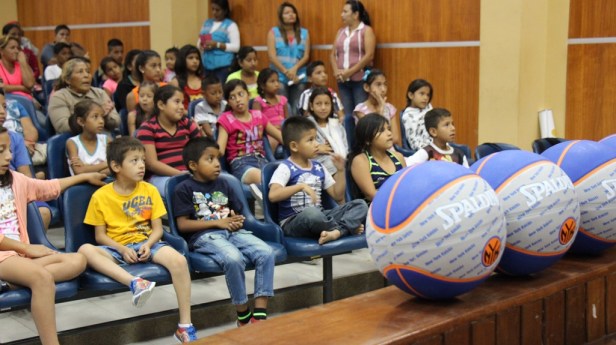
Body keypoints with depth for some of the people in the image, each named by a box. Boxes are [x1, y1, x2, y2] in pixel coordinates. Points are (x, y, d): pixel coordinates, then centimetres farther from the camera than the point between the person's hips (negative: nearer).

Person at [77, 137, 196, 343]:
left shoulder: (150, 190, 5)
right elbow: (100, 235, 0)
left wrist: (148, 245, -17)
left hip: (146, 244, 1)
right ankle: (134, 282, -44)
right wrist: (123, 249, -18)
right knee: (85, 250, -32)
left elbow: (157, 228, 4)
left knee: (179, 260, -30)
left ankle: (185, 326, -24)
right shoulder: (101, 196, -1)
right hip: (117, 248, -1)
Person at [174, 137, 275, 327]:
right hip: (204, 236, -6)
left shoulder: (222, 185, 23)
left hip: (232, 232, 6)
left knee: (266, 252, -22)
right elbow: (182, 225, -4)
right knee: (234, 258, -37)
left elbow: (238, 213, 29)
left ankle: (260, 314, -23)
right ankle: (243, 315, -19)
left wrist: (238, 221, 2)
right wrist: (217, 222, -10)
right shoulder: (184, 189, 4)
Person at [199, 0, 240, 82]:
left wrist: (217, 45, -18)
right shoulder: (206, 23, 16)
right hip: (207, 65, 5)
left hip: (223, 66, -5)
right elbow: (199, 42, 19)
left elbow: (236, 47, -9)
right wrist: (202, 46, -5)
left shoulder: (231, 25, -1)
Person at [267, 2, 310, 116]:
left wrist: (295, 68, -13)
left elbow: (306, 56, 4)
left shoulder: (304, 33, 12)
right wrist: (286, 72, -10)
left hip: (299, 77, 2)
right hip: (279, 77, -2)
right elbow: (272, 56, -3)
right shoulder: (273, 32, 6)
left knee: (297, 110, -1)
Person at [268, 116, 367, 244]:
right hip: (293, 222, -6)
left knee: (360, 205, -7)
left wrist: (341, 170, 5)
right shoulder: (285, 168, -7)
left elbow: (338, 195, 15)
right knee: (311, 213, -41)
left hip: (318, 217, 7)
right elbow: (272, 195, -23)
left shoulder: (318, 168, 13)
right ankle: (348, 227, -12)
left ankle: (336, 231, -34)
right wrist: (301, 186, -30)